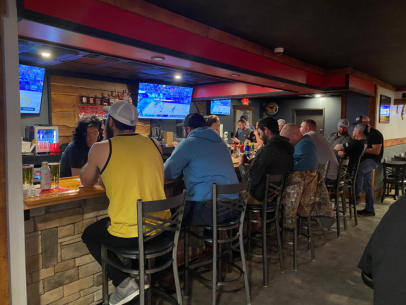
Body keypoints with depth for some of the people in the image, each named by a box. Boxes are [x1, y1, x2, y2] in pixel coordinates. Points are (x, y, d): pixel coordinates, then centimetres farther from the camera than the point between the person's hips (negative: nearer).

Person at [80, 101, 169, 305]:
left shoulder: (102, 148, -6)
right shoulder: (153, 144, 6)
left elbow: (86, 182, 12)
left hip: (128, 236, -5)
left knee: (89, 235, 25)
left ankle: (123, 283, 12)